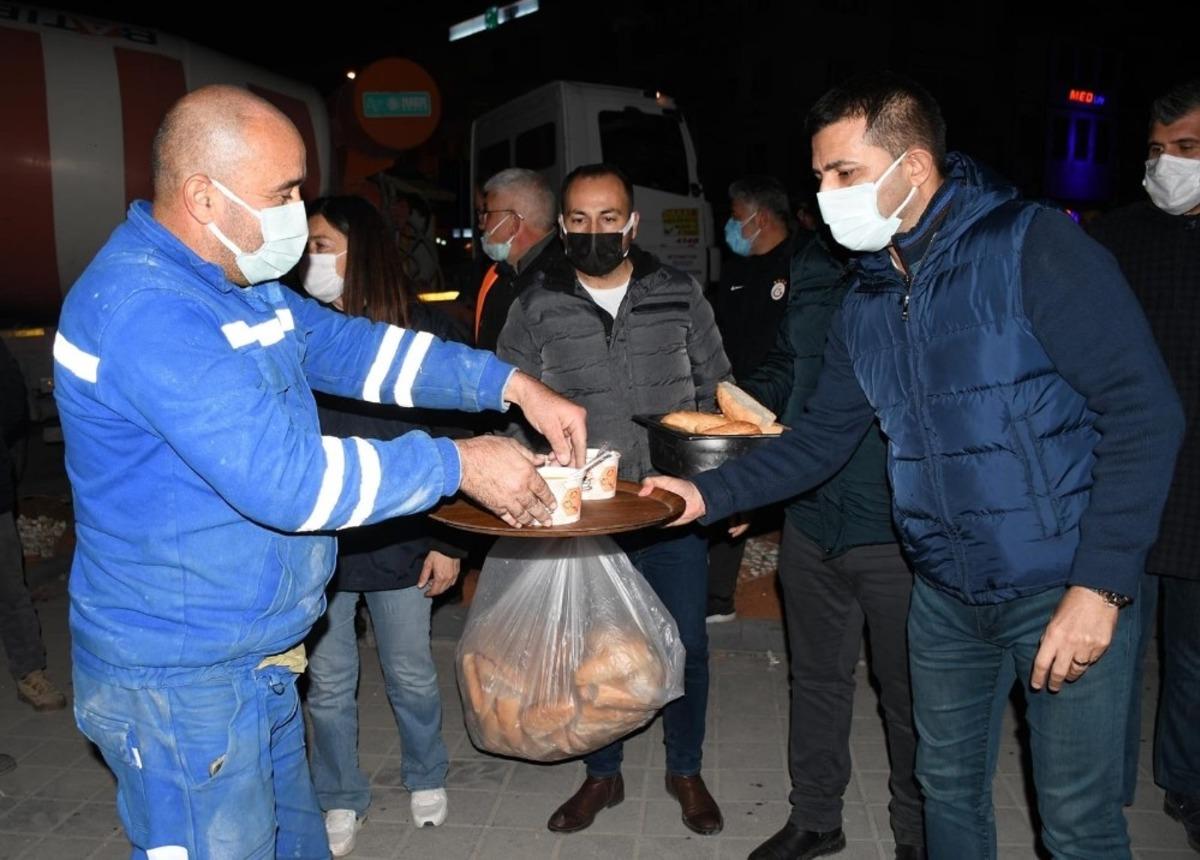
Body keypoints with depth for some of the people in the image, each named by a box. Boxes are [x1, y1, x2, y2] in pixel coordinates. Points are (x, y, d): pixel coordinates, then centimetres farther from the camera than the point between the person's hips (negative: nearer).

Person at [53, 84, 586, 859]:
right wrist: (459, 464, -22)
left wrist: (513, 383, -3)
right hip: (182, 682, -9)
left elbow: (353, 348, 8)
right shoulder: (144, 306, -25)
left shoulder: (241, 284, 7)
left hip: (257, 663, 9)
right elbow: (284, 476, -30)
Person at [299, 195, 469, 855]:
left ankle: (426, 777, 42)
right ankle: (341, 800, 37)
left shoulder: (424, 330, -6)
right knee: (328, 682, 13)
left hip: (400, 542, -1)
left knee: (411, 675, 15)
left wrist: (448, 541, -3)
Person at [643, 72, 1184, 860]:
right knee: (948, 790, 19)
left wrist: (1100, 584, -21)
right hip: (947, 595, 6)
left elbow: (1145, 411, -17)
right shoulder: (866, 304, 4)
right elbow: (822, 438, 8)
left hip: (1068, 589, -5)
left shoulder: (1033, 248, -15)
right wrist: (710, 494, -4)